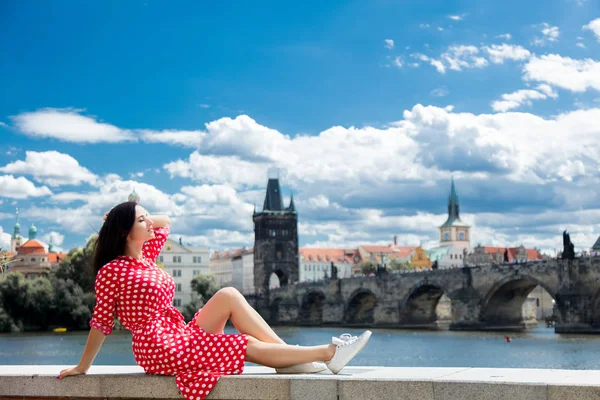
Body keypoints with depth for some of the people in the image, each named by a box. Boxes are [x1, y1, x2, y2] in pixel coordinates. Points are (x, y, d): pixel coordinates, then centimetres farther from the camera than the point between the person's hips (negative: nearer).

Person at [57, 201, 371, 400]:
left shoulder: (144, 257, 14)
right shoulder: (111, 272, -10)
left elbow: (165, 223, 27)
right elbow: (101, 322, -7)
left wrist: (132, 217, 12)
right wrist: (82, 368, -5)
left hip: (180, 337, 9)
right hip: (159, 348, -9)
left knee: (228, 295, -11)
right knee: (250, 345, -15)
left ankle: (290, 357, -15)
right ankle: (327, 353, -11)